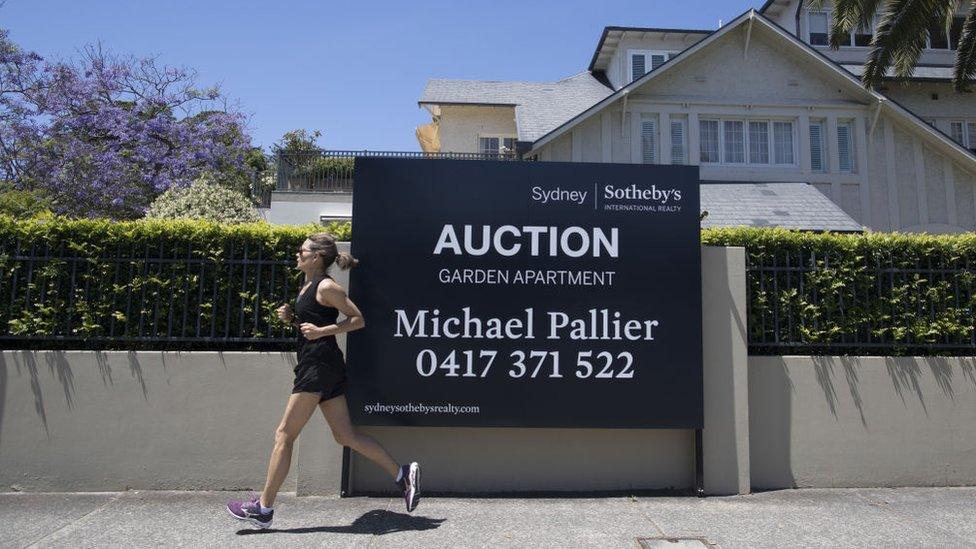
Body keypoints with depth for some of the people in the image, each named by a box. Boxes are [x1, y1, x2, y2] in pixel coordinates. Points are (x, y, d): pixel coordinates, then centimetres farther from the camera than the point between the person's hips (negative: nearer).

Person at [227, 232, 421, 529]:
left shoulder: (326, 287, -10)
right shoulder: (309, 286, 17)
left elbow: (358, 319, -12)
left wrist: (321, 331, -18)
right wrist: (292, 318, 8)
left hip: (319, 367, -10)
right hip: (321, 368, 10)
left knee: (284, 435, -1)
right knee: (345, 435, 8)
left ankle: (264, 508, 9)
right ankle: (402, 473, 9)